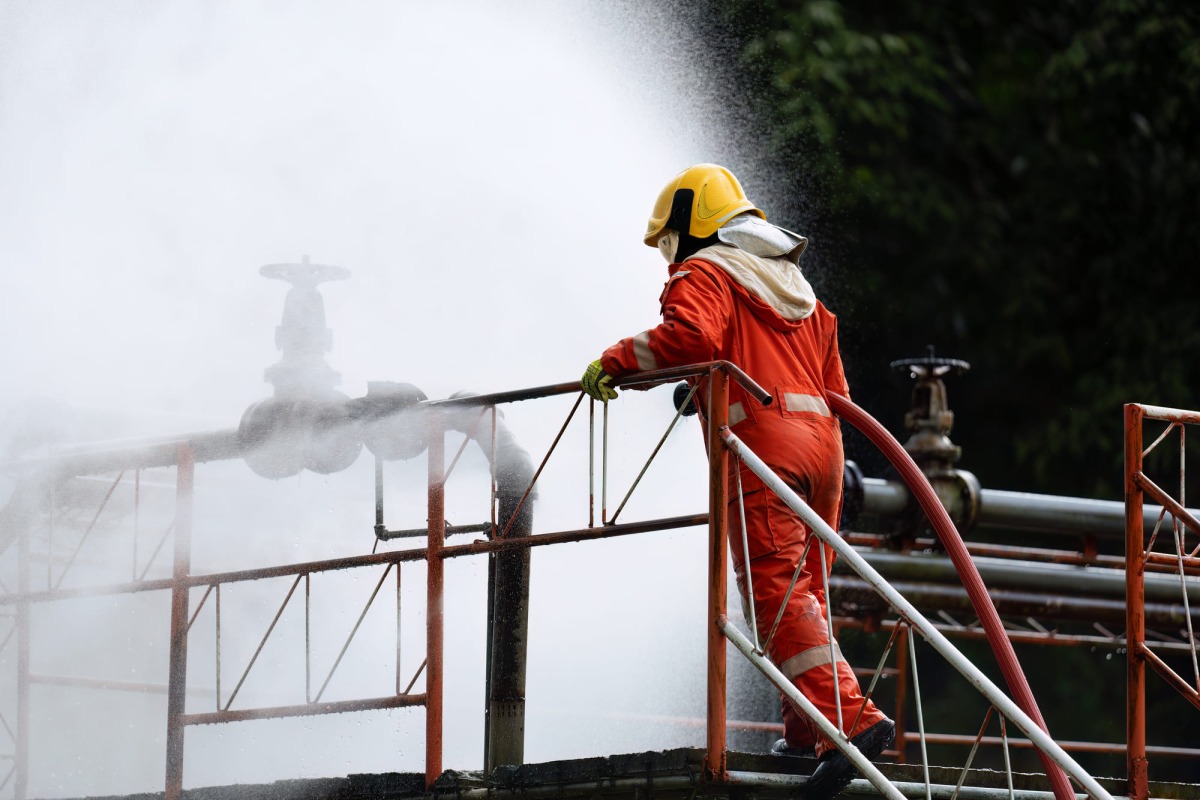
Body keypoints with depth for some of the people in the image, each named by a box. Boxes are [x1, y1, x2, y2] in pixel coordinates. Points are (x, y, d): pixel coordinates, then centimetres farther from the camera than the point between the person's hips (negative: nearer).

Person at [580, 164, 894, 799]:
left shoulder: (704, 273, 5)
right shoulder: (794, 286, 30)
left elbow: (690, 335, -18)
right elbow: (834, 387, 28)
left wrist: (616, 361, -8)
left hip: (762, 441, -8)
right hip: (821, 438, 9)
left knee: (774, 590, -14)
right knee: (801, 592, 17)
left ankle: (849, 719, -26)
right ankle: (807, 731, 18)